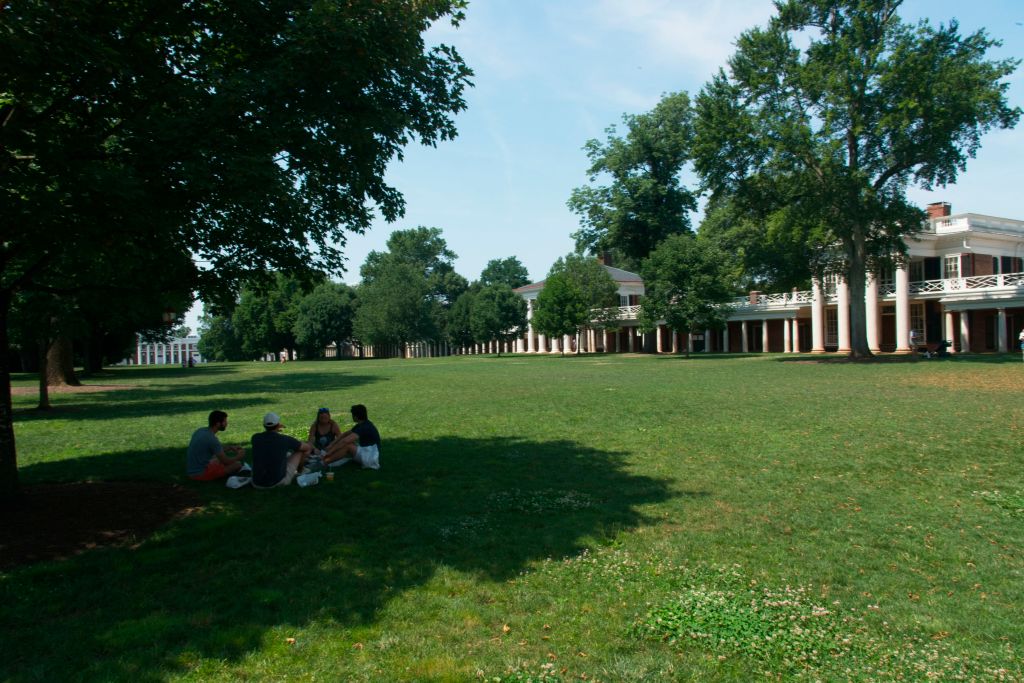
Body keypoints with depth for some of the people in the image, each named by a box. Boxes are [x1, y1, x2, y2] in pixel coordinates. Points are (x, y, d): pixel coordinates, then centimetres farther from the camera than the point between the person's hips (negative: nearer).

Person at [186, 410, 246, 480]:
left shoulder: (200, 430, 5)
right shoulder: (212, 439, -22)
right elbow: (225, 461, -14)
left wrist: (230, 448, 16)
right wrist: (238, 457, 4)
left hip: (191, 471, 9)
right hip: (201, 473, -9)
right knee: (237, 464, -9)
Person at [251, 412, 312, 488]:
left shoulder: (255, 438, -3)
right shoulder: (285, 439, -11)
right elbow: (308, 447, 8)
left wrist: (274, 428, 27)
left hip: (257, 484, 4)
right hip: (279, 481, -3)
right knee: (301, 450, 11)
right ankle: (299, 471, 41)